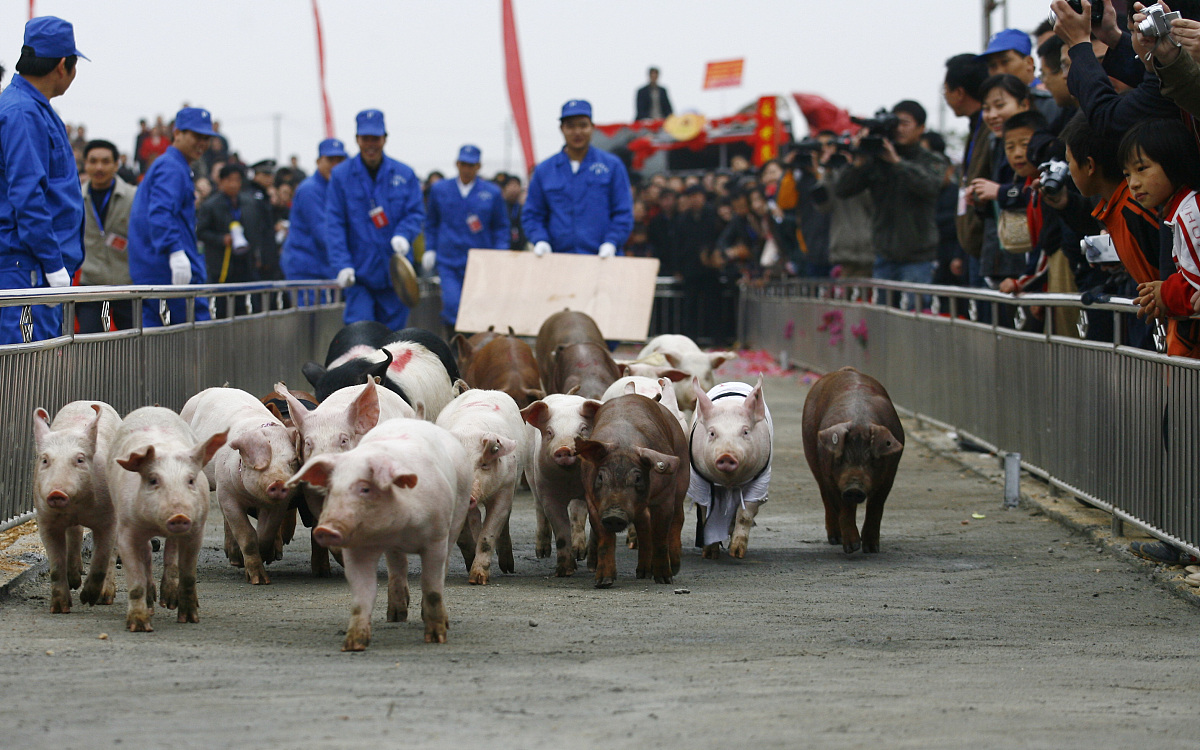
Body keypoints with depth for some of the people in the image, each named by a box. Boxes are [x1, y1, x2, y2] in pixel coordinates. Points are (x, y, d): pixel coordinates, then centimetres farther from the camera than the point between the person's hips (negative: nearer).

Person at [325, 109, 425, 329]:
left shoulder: (404, 174, 6)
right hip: (358, 272, -2)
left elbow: (416, 213, 5)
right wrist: (342, 265, -14)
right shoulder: (341, 176, 0)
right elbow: (334, 224, -3)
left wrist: (403, 235, -18)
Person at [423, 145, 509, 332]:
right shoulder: (440, 190, 9)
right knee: (453, 306, -17)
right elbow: (431, 223, 20)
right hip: (448, 263, 0)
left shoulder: (492, 193, 5)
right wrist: (430, 249, 9)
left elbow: (501, 228, 11)